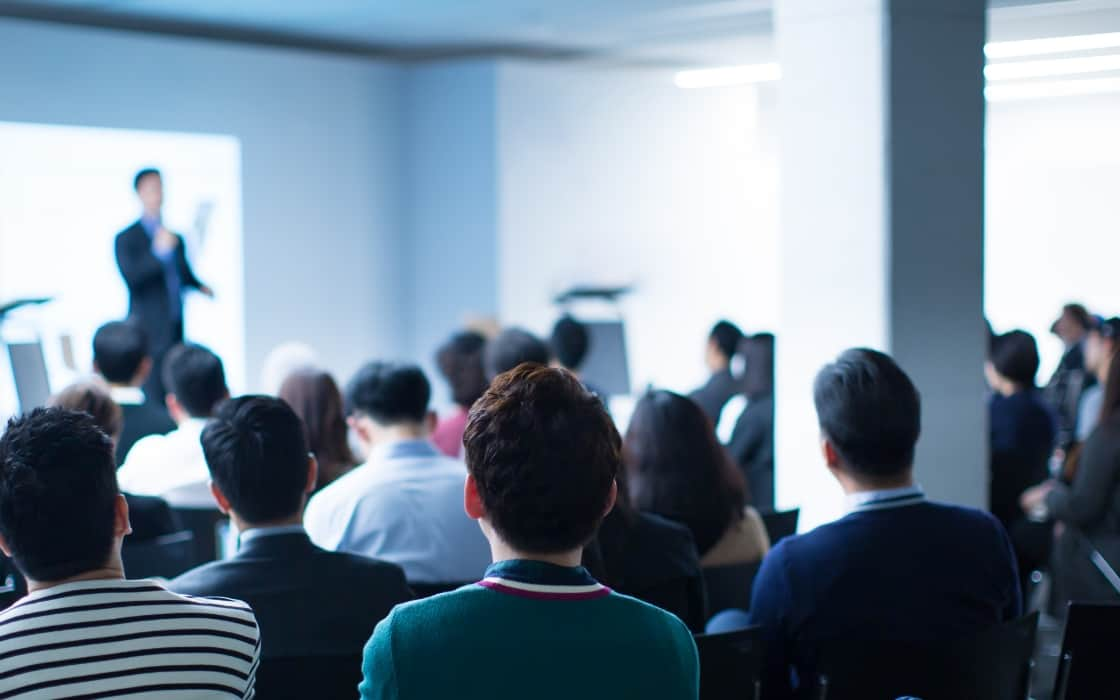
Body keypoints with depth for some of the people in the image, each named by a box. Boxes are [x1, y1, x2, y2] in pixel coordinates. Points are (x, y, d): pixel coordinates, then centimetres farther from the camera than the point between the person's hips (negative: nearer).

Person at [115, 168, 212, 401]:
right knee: (154, 400, -11)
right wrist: (158, 252, -24)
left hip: (174, 331, 6)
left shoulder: (175, 238, 18)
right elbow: (131, 277, -14)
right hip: (149, 331, -6)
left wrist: (201, 286, 5)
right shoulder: (127, 239, -1)